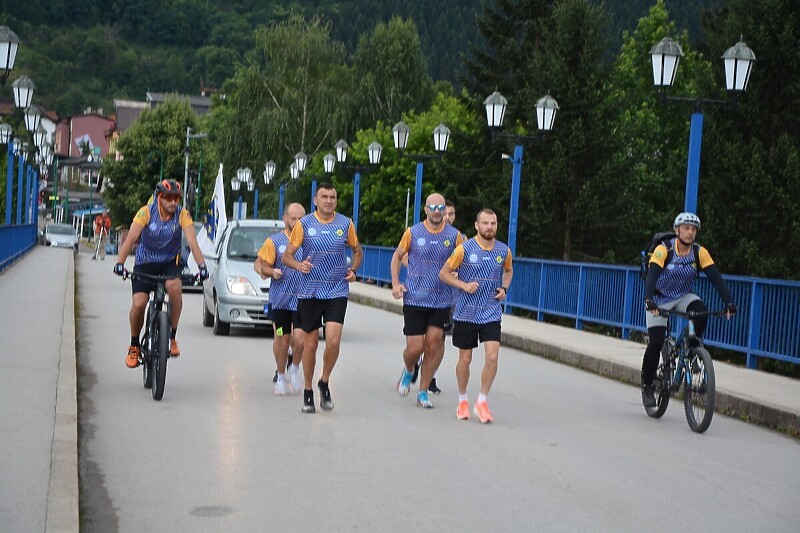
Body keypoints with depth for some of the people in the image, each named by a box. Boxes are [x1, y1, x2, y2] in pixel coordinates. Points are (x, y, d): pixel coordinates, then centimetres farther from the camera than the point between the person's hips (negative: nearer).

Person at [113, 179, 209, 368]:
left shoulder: (182, 215, -13)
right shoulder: (146, 212, -16)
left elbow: (192, 241, -22)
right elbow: (131, 238, -24)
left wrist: (201, 265, -37)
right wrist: (120, 263, -38)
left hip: (170, 262, 0)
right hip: (145, 263, 0)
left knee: (174, 287, -32)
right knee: (138, 304, -17)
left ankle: (172, 337, -16)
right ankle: (134, 346, 8)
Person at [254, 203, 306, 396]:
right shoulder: (274, 241, 3)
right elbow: (261, 264, 4)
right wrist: (270, 272, -16)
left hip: (303, 299, 0)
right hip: (280, 298, 0)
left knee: (299, 339, -13)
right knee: (282, 340, 6)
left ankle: (295, 368, 16)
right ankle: (281, 377, 27)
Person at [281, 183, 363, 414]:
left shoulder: (346, 224, 4)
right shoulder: (304, 224, 0)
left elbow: (358, 251, 18)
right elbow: (286, 255, 1)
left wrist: (353, 270, -1)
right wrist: (298, 265, -20)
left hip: (337, 292, 0)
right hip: (309, 291, 0)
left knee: (333, 340, -13)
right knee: (310, 344, 4)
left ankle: (325, 383, 11)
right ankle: (308, 391, 20)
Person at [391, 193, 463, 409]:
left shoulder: (454, 235, 2)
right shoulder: (413, 232, 1)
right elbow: (397, 256, 13)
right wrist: (396, 283, 1)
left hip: (441, 301, 1)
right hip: (414, 299, -1)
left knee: (434, 343, -4)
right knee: (415, 348, -3)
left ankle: (423, 392, 11)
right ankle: (408, 370, 33)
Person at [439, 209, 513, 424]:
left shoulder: (504, 251, 3)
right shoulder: (464, 249, -7)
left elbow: (508, 271, 24)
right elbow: (444, 273, -1)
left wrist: (504, 288, 5)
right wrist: (463, 285, -16)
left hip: (492, 314, 2)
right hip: (466, 313, -2)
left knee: (492, 357, -10)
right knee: (465, 358, 7)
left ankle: (482, 402, 6)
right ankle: (462, 401, 27)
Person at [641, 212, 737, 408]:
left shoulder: (700, 253, -11)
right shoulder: (664, 250, -20)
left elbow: (716, 278, -17)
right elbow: (652, 275, -32)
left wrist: (729, 303, -30)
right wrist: (649, 301, -49)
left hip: (683, 297, 3)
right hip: (659, 300, -3)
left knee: (701, 310, -31)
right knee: (656, 342, -15)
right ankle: (647, 385, 5)